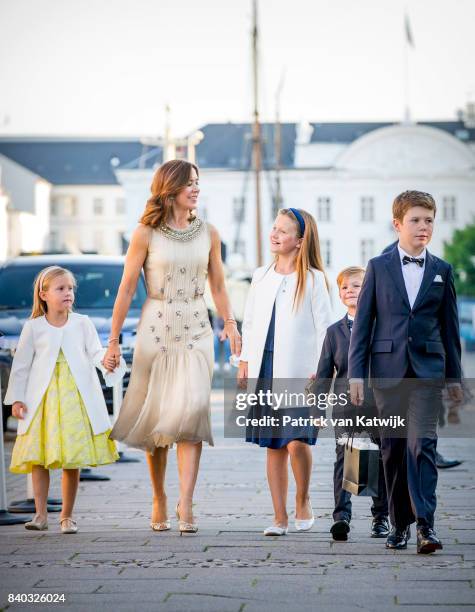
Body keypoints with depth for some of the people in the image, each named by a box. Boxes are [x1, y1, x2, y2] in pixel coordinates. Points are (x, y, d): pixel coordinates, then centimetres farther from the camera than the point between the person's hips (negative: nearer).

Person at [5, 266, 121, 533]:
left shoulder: (82, 323, 5)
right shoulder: (34, 327, 3)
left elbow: (95, 351, -2)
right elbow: (21, 365, 5)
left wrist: (106, 361, -24)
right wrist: (16, 398, 1)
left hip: (76, 399, 1)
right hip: (43, 400, 0)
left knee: (73, 460, 2)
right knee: (39, 458, -4)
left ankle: (67, 516, 11)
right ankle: (41, 514, 3)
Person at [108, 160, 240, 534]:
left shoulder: (208, 234, 7)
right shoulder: (146, 235, -2)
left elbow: (218, 285, 15)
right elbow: (126, 289, 0)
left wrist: (230, 324, 3)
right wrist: (114, 340, -2)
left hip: (196, 329, 2)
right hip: (156, 328, -2)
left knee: (192, 411, -13)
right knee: (156, 416, 4)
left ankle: (185, 505, -16)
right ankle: (159, 500, 19)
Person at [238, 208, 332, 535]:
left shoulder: (313, 279, -1)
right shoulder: (261, 276, 14)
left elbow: (324, 329, -3)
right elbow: (249, 323, 18)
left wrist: (318, 373, -8)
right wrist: (245, 361, 12)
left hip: (299, 373, -5)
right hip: (265, 371, 5)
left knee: (296, 442, -15)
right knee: (273, 447, 6)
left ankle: (303, 501, 9)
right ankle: (280, 517, 11)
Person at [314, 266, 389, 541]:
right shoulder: (335, 331, 10)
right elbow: (324, 374, 10)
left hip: (379, 406, -1)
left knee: (381, 460, 7)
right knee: (344, 457, -12)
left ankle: (381, 517, 18)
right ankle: (342, 515, -18)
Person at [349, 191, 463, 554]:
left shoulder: (441, 271, 9)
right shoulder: (378, 267, 5)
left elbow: (450, 326, 12)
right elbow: (363, 322, 4)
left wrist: (454, 376, 11)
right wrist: (356, 373, -2)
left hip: (428, 368, 0)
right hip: (388, 367, 1)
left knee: (422, 442, -14)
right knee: (393, 446, 5)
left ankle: (425, 524, -17)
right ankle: (400, 523, 15)